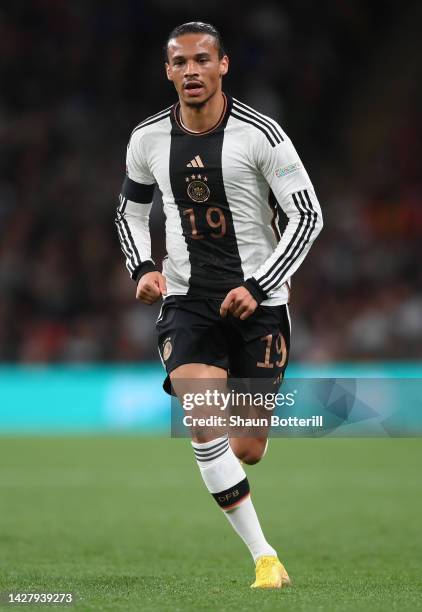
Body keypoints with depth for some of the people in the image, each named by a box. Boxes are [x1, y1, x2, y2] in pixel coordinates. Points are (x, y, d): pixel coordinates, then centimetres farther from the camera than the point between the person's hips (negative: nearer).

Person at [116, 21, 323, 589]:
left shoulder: (260, 134, -11)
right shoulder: (148, 139, 1)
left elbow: (307, 215, -9)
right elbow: (131, 210, 18)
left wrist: (258, 286, -17)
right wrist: (143, 268, -1)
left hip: (258, 301, -2)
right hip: (187, 301, 2)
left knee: (247, 451, 1)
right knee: (204, 424, -20)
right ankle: (265, 558, -13)